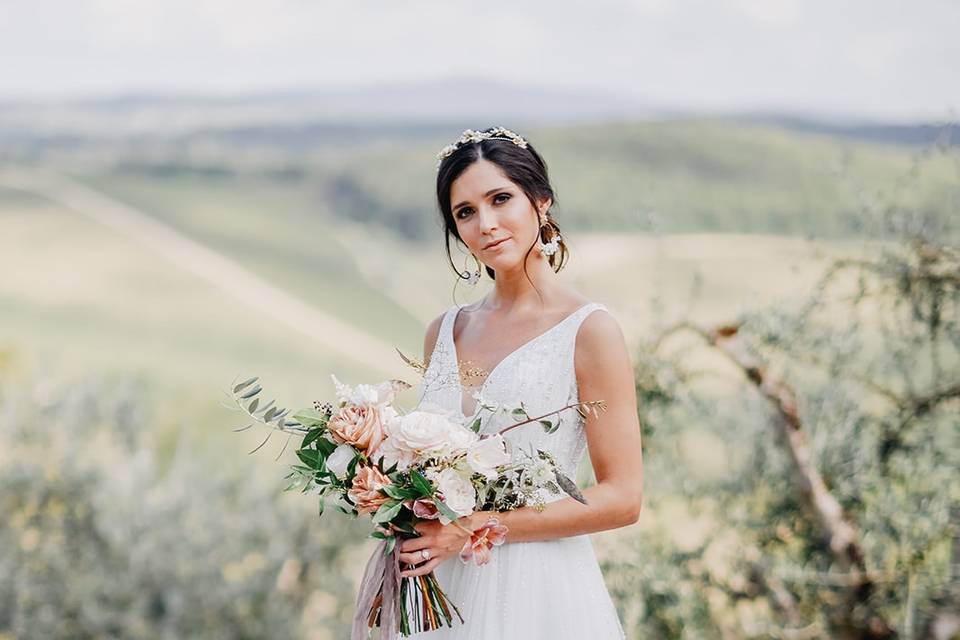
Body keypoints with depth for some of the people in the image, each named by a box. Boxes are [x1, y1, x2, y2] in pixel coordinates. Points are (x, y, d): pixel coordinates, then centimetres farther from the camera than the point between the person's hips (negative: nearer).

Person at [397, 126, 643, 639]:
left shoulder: (589, 329, -10)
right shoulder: (445, 331, 6)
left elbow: (622, 498, -13)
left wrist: (476, 527, -15)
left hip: (536, 593, -5)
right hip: (444, 590, 5)